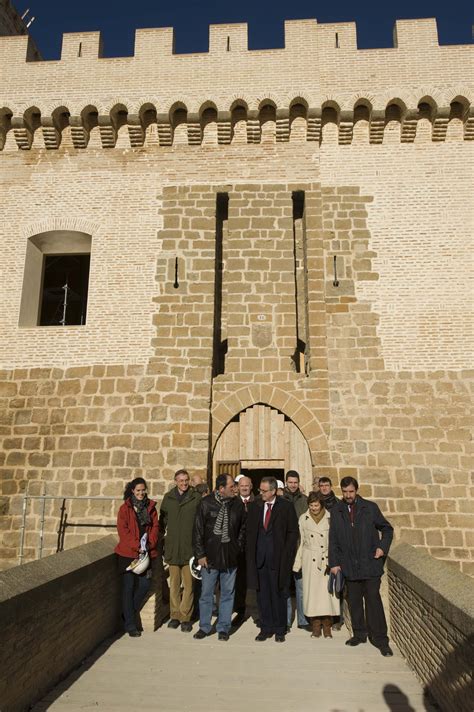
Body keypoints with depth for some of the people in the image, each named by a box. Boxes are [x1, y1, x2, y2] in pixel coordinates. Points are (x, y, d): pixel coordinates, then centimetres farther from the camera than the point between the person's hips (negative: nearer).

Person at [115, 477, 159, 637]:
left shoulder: (151, 507, 9)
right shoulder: (125, 508, -2)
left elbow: (155, 527, 7)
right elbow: (123, 530, -8)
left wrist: (149, 544, -9)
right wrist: (137, 546, -16)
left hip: (146, 553, 4)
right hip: (128, 553, -4)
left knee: (144, 584, 4)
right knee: (128, 587, 1)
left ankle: (128, 615, 27)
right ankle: (130, 625, 10)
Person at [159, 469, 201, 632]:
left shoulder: (196, 498, -4)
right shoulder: (168, 498, 5)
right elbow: (162, 520, 14)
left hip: (190, 548, -3)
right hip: (172, 548, 3)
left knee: (188, 585, 2)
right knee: (174, 584, 12)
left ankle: (185, 617, 12)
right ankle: (175, 615, 23)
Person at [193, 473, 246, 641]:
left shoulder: (238, 504, -1)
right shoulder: (206, 503, -7)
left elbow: (243, 528, 11)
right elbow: (198, 530, -3)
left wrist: (238, 548, 4)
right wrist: (200, 554, -4)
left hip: (231, 557, 2)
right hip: (210, 556, -1)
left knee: (228, 594, 10)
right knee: (206, 593, 9)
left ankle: (223, 628, 24)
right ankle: (204, 627, 25)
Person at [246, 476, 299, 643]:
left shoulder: (286, 507, -4)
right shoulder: (254, 506, 5)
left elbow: (293, 532, -1)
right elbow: (250, 530, 11)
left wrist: (286, 554, -5)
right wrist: (251, 553, 4)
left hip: (278, 558, -3)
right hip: (259, 557, 3)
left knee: (279, 594, 5)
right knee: (262, 594, 9)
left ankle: (279, 629, 19)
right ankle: (266, 628, 21)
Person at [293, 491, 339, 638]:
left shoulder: (330, 518, -2)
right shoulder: (303, 519, 3)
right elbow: (301, 542, 9)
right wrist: (298, 563, 9)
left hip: (327, 560, -1)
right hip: (310, 560, 1)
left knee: (327, 591, -2)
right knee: (312, 591, 2)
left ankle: (327, 627, 11)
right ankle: (315, 626, 14)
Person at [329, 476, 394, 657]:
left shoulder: (370, 507, -1)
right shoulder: (336, 511, 3)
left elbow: (387, 529, 8)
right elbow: (333, 539, 5)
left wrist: (383, 547, -6)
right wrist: (334, 562, 1)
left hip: (370, 563, -2)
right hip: (349, 566, 2)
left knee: (373, 601, -2)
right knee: (354, 602, 10)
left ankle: (380, 639, 7)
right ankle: (359, 634, 25)